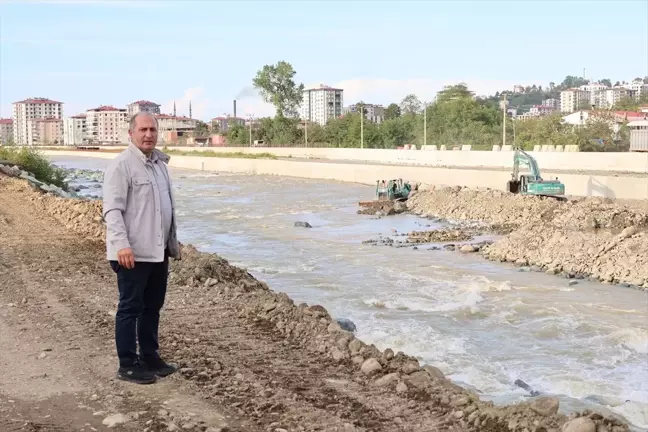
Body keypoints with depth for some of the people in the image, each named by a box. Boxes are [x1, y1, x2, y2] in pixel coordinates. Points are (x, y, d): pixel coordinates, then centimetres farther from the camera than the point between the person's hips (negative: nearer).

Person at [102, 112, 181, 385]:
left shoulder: (159, 163, 14)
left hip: (158, 251, 8)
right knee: (130, 308, 1)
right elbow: (112, 209, -19)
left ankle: (150, 356, 28)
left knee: (153, 306, 16)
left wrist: (174, 242, 23)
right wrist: (121, 244, -29)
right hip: (133, 253, -8)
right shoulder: (121, 165, -12)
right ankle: (127, 365, 10)